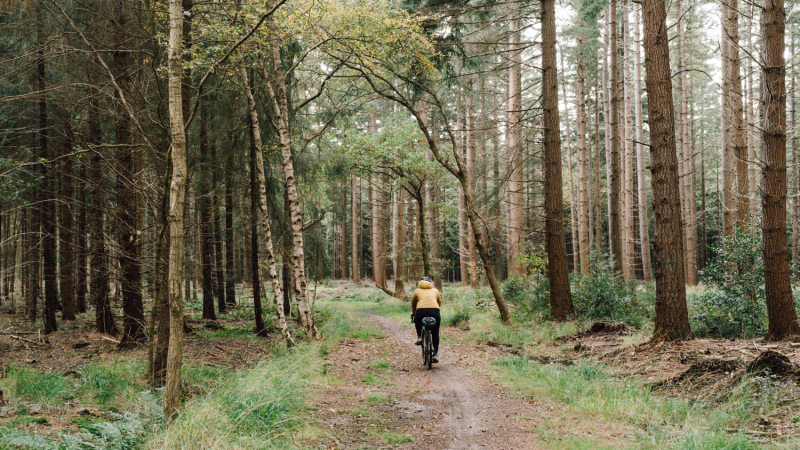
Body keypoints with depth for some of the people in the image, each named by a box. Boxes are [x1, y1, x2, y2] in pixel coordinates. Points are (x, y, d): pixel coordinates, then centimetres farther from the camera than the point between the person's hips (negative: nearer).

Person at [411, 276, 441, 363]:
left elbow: (413, 303, 39)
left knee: (417, 320, 36)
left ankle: (419, 337, 19)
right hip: (435, 310, 1)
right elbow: (440, 302, 41)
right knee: (435, 334, 16)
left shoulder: (417, 290, 27)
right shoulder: (435, 290, 30)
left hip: (421, 310, -1)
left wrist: (413, 313, 56)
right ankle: (435, 354, 10)